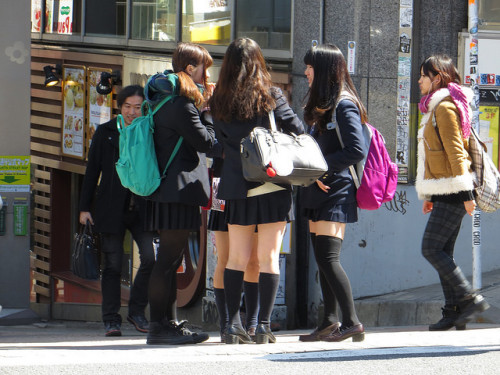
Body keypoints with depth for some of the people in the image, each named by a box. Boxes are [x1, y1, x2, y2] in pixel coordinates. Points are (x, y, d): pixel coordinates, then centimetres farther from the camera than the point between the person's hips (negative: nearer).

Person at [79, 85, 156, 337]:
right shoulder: (105, 133, 6)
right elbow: (92, 171, 8)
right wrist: (84, 207, 4)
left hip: (143, 209, 0)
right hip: (112, 209, 0)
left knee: (150, 257, -13)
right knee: (112, 264, 0)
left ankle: (137, 311, 5)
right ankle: (111, 319, 7)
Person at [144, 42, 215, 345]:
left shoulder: (165, 98, 17)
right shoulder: (182, 103, -14)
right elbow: (205, 141, -14)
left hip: (167, 191, 11)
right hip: (179, 190, -11)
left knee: (170, 260, 13)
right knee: (168, 260, -8)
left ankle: (169, 324, 17)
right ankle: (160, 326, -8)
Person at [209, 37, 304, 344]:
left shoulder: (219, 102, 3)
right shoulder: (270, 96, -5)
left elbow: (218, 142, 8)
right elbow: (296, 129, -1)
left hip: (236, 187, 3)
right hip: (271, 184, -3)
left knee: (237, 258, 9)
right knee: (269, 256, 1)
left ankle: (234, 324, 3)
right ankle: (264, 326, -2)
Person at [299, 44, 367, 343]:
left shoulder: (344, 105, -10)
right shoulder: (320, 106, 18)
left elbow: (357, 150, -19)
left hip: (337, 191, -9)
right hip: (318, 192, 9)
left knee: (328, 258, -14)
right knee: (322, 259, 7)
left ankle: (352, 322, -12)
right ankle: (330, 321, 10)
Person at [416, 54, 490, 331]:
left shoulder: (445, 107, -10)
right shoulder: (434, 108, 20)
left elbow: (455, 151, -17)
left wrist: (465, 192, -21)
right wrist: (428, 195, 23)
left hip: (452, 193, -10)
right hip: (444, 193, 10)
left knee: (431, 249, -11)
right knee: (443, 252, 5)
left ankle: (470, 298, -10)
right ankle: (453, 312, 4)